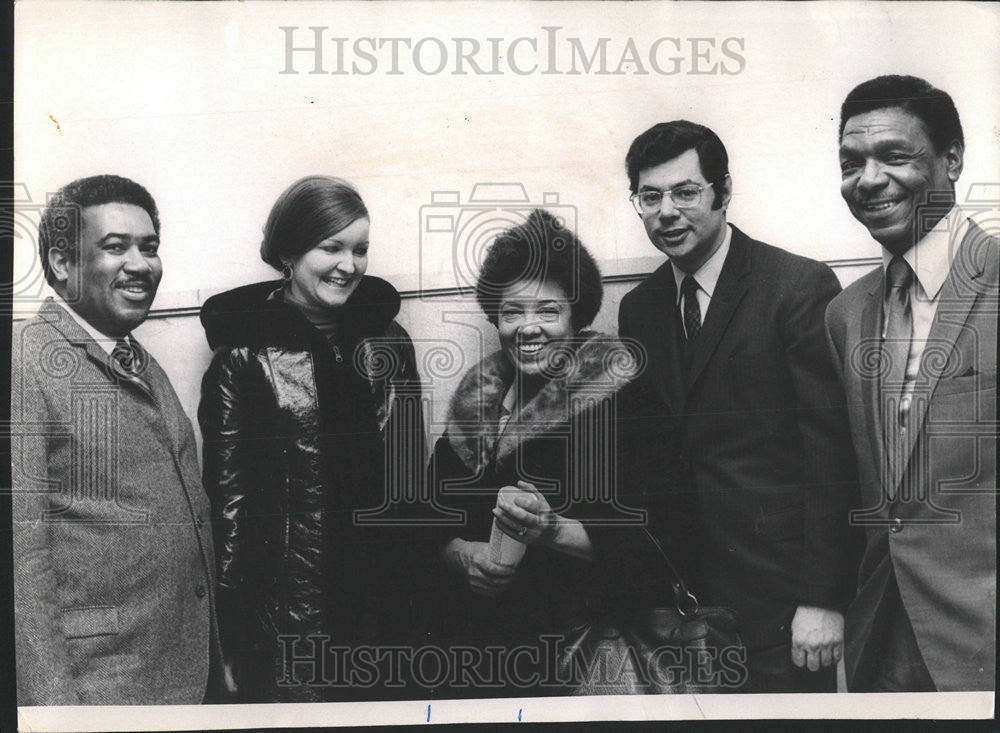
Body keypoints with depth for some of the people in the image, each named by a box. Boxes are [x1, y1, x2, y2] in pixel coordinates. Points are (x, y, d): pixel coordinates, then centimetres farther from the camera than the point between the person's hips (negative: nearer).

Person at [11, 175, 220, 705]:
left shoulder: (147, 367, 12)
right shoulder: (26, 361, -14)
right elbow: (21, 549, -18)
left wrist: (216, 658, 13)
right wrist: (50, 701, -19)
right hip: (93, 689, -7)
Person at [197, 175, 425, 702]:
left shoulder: (386, 342, 3)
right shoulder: (244, 356, -9)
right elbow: (227, 495, -7)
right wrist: (231, 643, -7)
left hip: (379, 602, 4)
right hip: (282, 614, -4)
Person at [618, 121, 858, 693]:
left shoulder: (802, 288, -10)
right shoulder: (638, 309, 7)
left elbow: (832, 451, -12)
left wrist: (823, 598, -14)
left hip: (781, 588, -5)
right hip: (680, 587, 5)